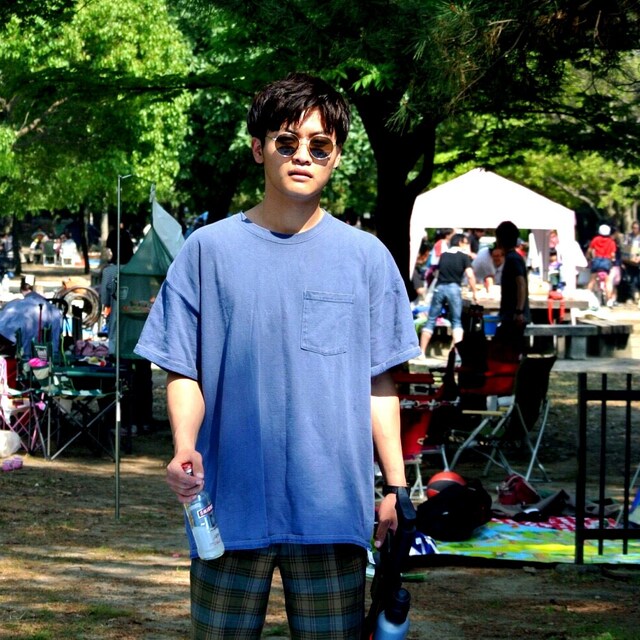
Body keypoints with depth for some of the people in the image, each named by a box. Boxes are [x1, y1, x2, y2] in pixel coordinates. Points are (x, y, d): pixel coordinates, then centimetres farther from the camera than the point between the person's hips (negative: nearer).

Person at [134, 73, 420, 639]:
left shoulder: (365, 256, 7)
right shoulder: (210, 249, 4)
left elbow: (379, 384, 9)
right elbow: (184, 372, 4)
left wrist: (395, 485, 3)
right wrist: (184, 447, -14)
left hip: (333, 505, 1)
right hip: (229, 504, 0)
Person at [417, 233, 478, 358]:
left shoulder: (443, 255, 18)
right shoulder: (464, 256, 5)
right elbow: (470, 275, -3)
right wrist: (474, 293, 3)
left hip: (439, 287, 3)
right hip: (454, 287, -3)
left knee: (431, 320, 7)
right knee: (456, 321, 6)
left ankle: (422, 352, 4)